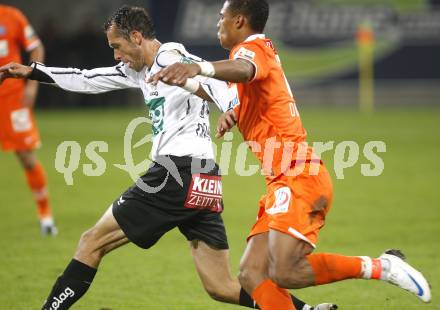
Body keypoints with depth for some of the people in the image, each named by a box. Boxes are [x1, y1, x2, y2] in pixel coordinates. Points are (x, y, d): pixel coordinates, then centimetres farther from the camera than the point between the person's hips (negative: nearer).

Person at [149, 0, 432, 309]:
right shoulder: (264, 50, 23)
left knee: (284, 272, -23)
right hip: (286, 182, 10)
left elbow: (243, 69, -32)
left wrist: (198, 67, -54)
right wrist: (233, 112, 9)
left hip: (299, 177, -10)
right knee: (252, 275, -3)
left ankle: (379, 267, -9)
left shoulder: (252, 48, -7)